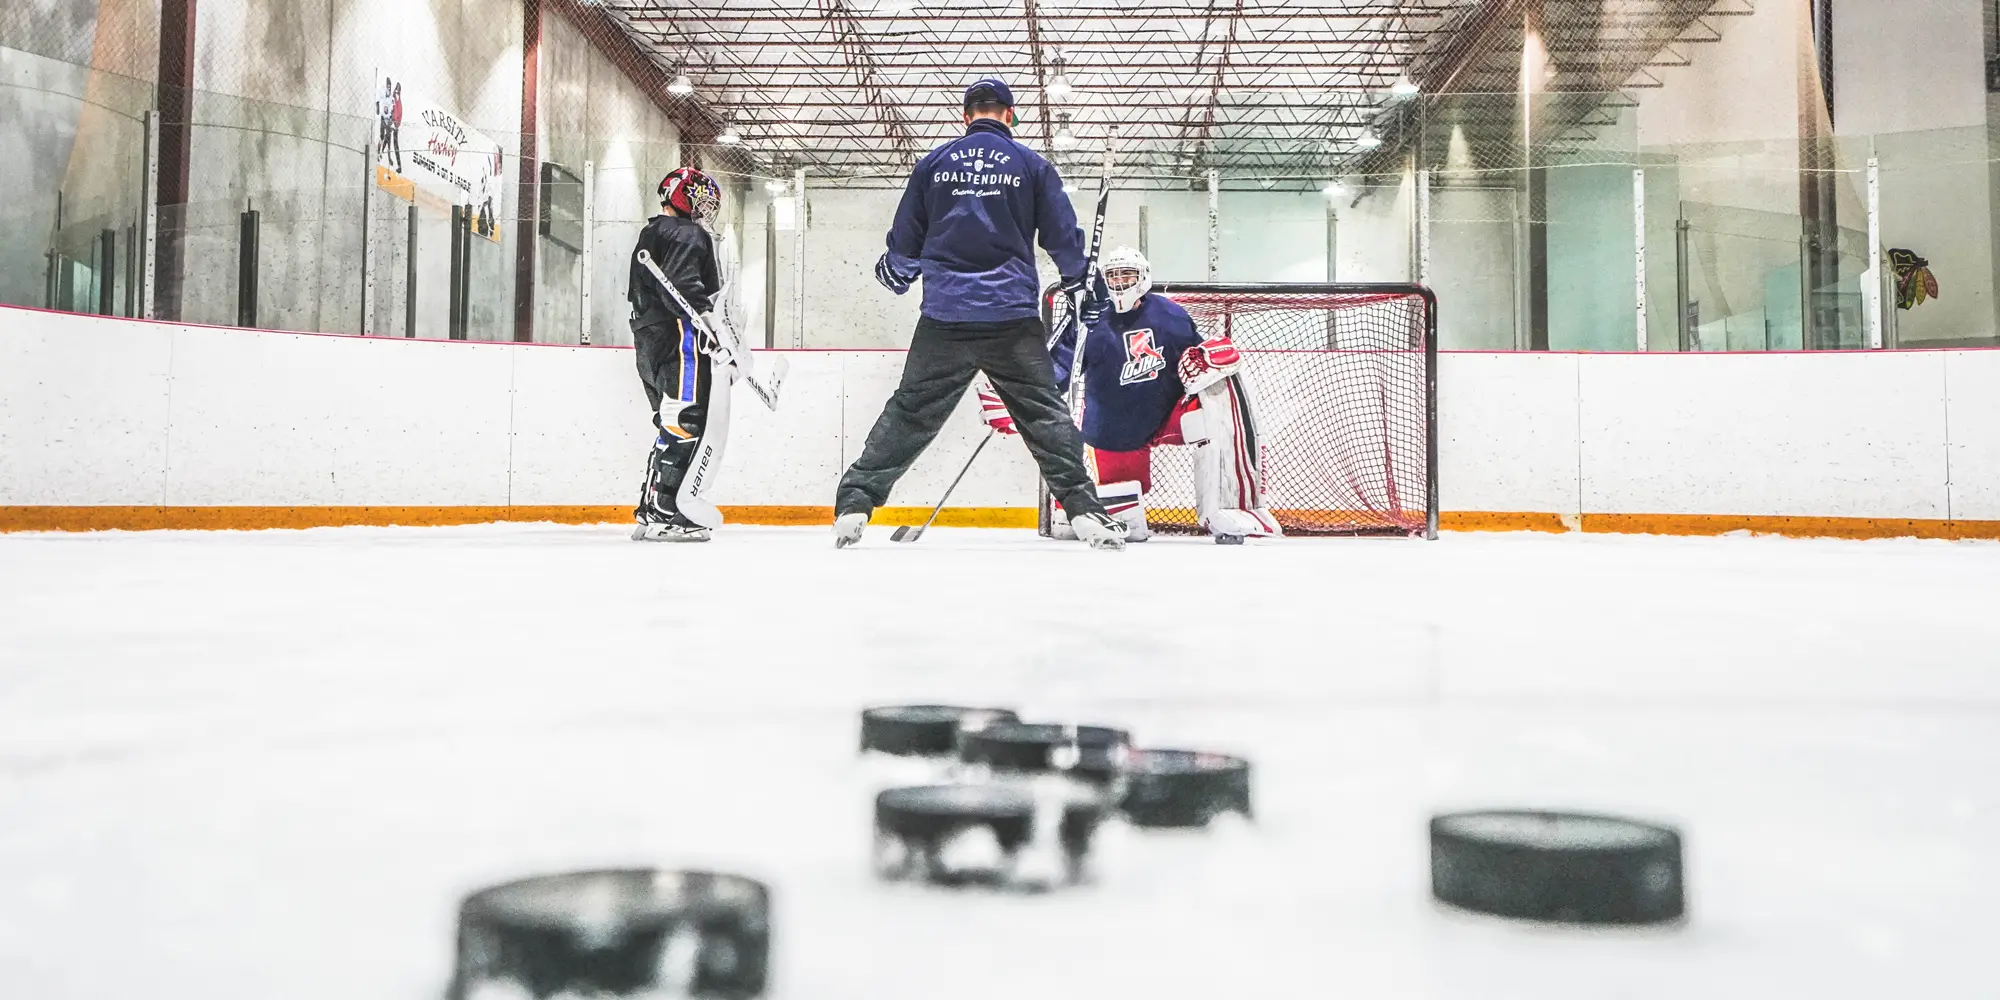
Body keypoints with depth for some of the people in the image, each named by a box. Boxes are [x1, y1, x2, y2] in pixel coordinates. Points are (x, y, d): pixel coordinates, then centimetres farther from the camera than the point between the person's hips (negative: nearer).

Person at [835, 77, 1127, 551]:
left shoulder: (933, 163, 10)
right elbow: (1064, 238, 7)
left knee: (909, 412, 7)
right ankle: (1084, 508, 1)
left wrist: (894, 275, 34)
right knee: (1045, 414, 7)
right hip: (1013, 317, -1)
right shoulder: (1032, 165, 6)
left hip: (944, 317, 1)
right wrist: (1086, 288, 21)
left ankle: (853, 503, 3)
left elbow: (904, 241, 14)